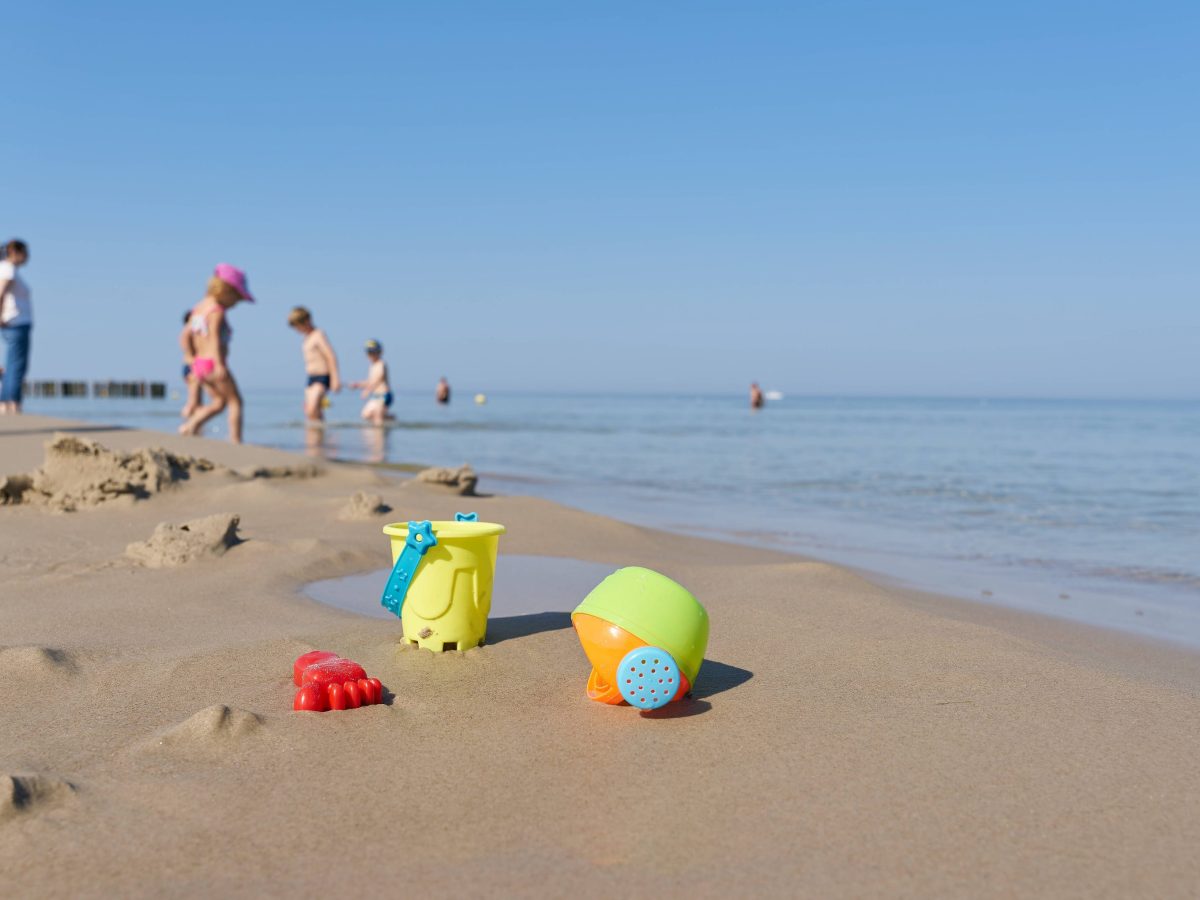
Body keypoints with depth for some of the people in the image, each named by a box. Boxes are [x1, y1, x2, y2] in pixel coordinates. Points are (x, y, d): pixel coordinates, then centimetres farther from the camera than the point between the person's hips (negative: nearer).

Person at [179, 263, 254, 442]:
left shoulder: (198, 308, 15)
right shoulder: (217, 311, -13)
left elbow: (187, 336, 16)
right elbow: (214, 338, -24)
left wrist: (195, 358, 23)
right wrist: (219, 364, -31)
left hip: (199, 363, 9)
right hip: (213, 362, -9)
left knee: (219, 401, 19)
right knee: (235, 401, 1)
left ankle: (190, 425, 2)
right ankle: (236, 440, -3)